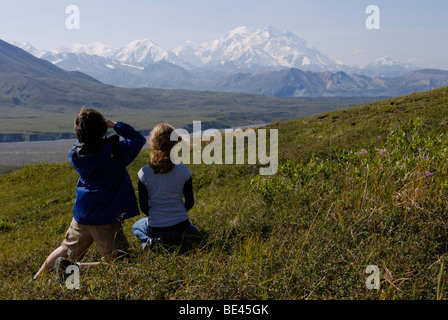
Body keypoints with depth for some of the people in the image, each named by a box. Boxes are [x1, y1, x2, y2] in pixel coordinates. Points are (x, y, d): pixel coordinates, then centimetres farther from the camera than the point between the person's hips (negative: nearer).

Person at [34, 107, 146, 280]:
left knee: (66, 250, 28)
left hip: (81, 214, 6)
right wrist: (114, 124, 2)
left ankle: (37, 278, 29)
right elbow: (139, 139, -1)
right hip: (106, 218, -6)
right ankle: (73, 267, -14)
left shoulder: (74, 153, -3)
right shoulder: (114, 150, -17)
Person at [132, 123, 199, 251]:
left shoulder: (144, 173, -13)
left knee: (136, 226, 36)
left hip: (155, 229, -1)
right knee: (193, 230, 40)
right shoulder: (183, 170, -13)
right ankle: (180, 239, 5)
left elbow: (143, 207, -5)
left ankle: (149, 241, 4)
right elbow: (190, 203, -3)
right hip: (181, 225, 1)